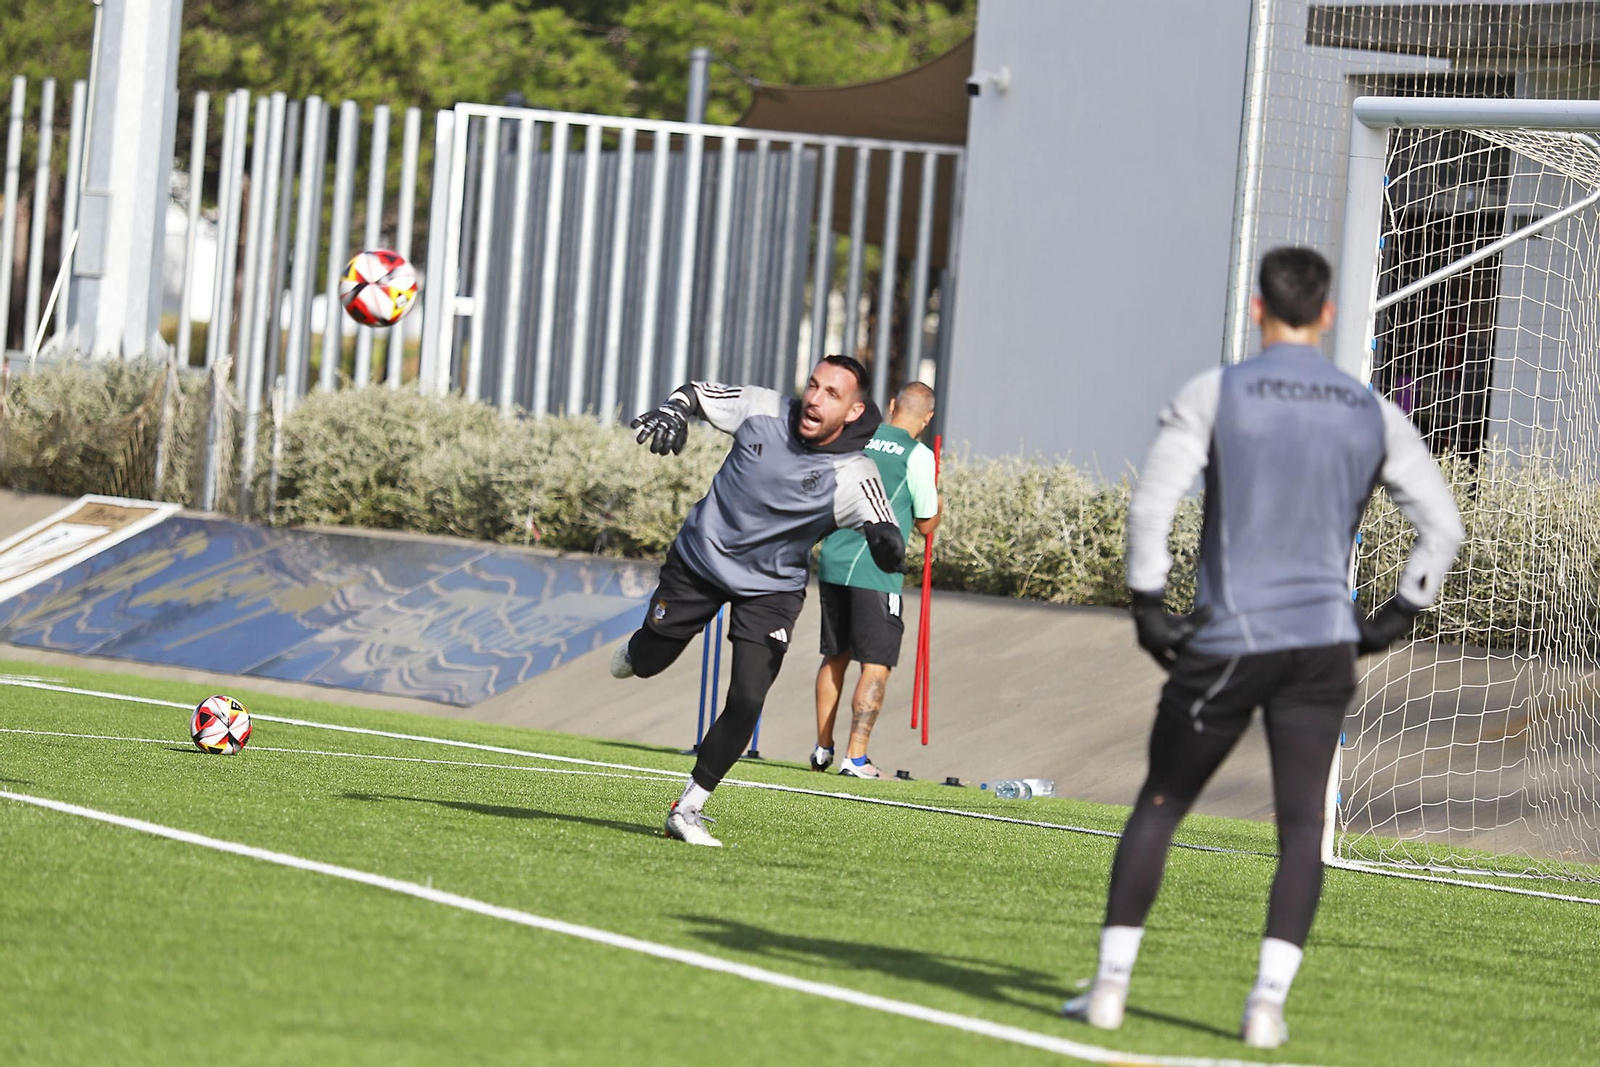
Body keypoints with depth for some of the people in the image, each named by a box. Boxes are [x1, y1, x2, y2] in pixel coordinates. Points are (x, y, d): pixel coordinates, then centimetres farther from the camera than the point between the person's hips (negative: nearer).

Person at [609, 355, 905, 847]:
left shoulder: (852, 476, -25)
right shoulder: (764, 409, -18)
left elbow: (888, 549, -33)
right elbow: (697, 392, -1)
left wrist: (885, 541, -57)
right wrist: (673, 412, -24)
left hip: (770, 590, -2)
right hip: (700, 559, 2)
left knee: (746, 701, -14)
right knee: (646, 663, 15)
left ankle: (688, 807, 1)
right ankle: (638, 646, 54)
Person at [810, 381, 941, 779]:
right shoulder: (918, 456, -7)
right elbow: (926, 524, 0)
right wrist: (936, 504, 19)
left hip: (832, 564, 6)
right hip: (875, 572, -6)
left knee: (834, 657, 19)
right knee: (876, 666, -2)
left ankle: (823, 749, 25)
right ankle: (856, 758, -10)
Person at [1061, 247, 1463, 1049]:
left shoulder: (1214, 395, -2)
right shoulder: (1371, 415, 7)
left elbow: (1151, 503, -13)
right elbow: (1442, 525, 6)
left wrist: (1147, 605, -4)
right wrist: (1395, 618, 13)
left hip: (1225, 643, -2)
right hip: (1324, 641, 2)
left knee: (1159, 808, 10)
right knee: (1301, 825, 3)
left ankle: (1111, 983, 8)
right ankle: (1269, 998, -8)